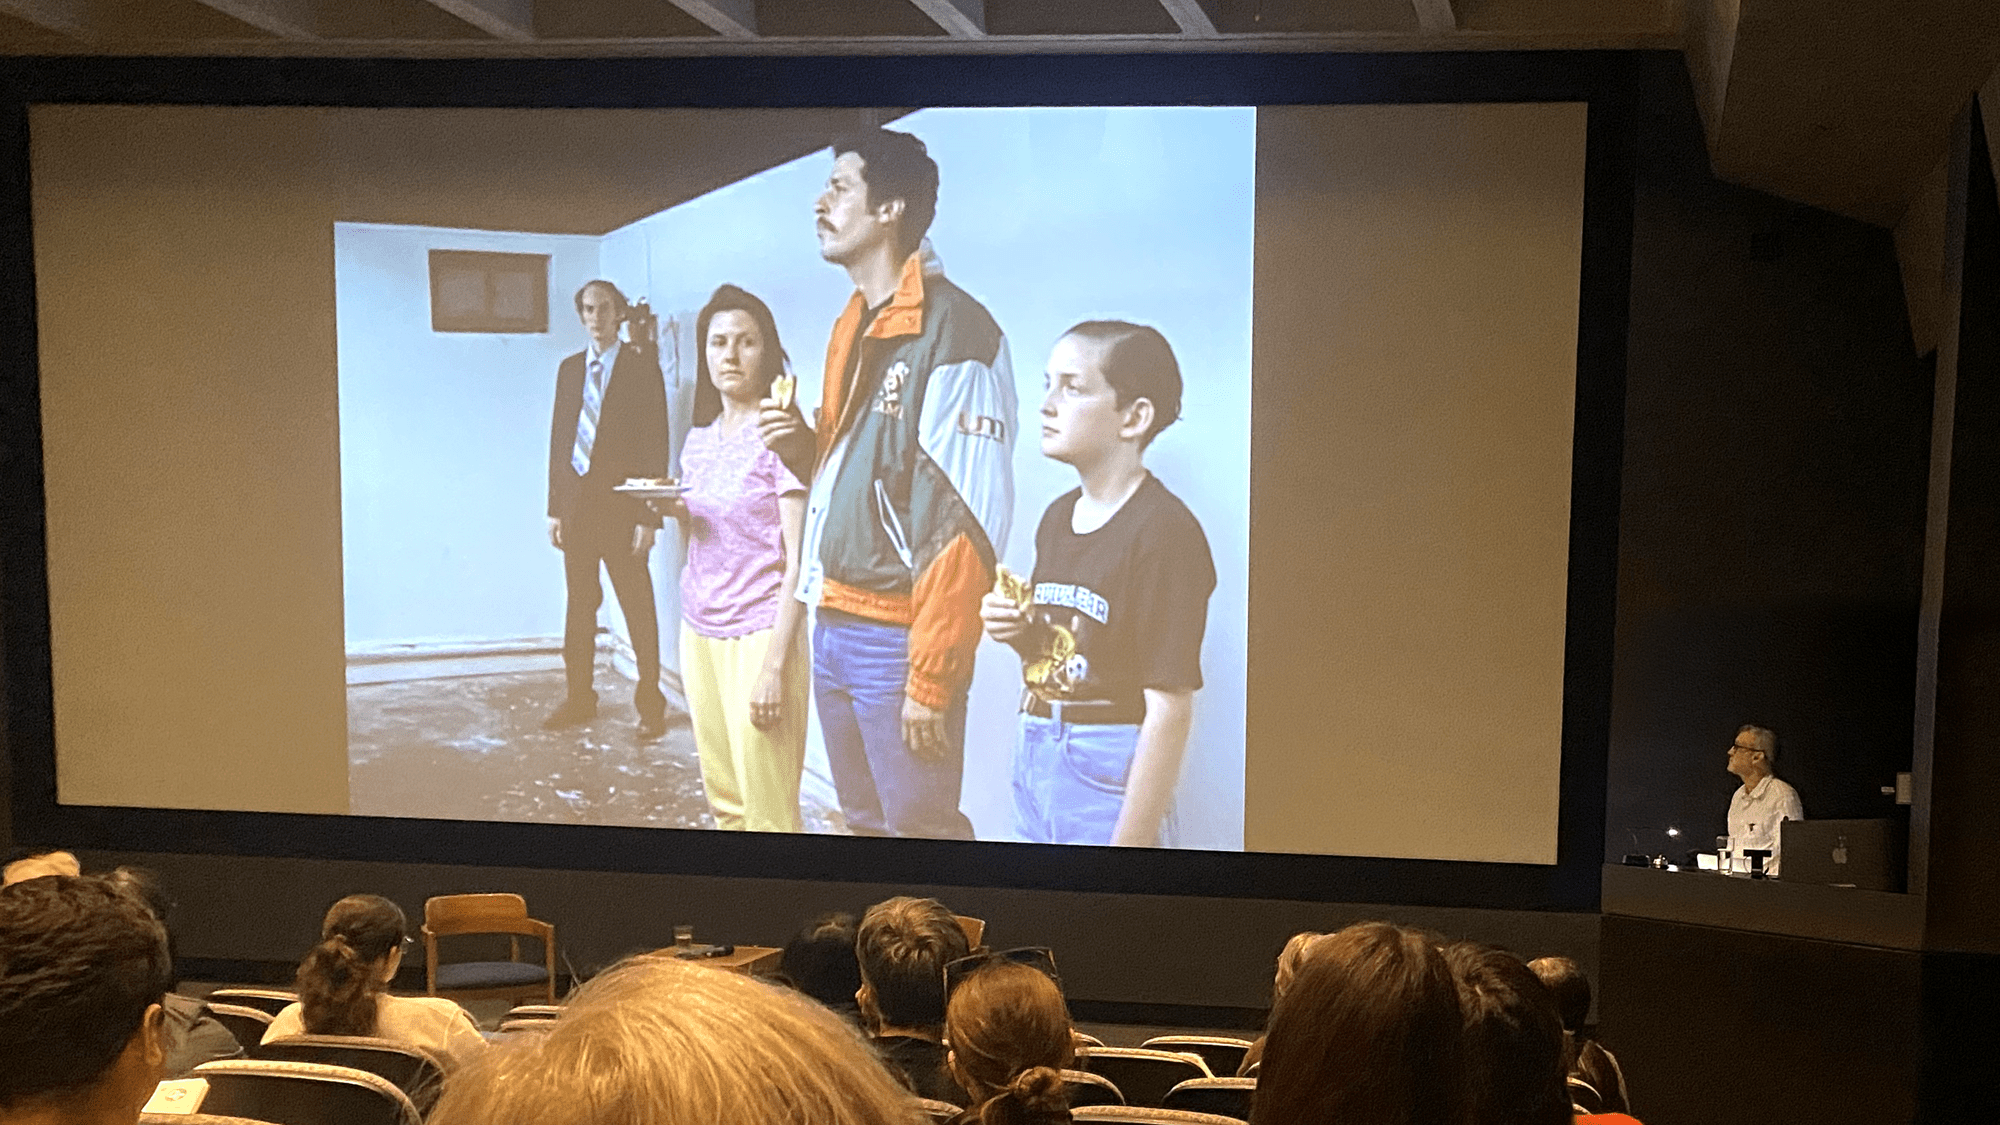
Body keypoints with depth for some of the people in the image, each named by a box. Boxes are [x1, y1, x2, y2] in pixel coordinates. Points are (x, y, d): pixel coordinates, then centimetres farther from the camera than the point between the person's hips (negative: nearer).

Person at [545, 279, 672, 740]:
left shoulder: (642, 366, -3)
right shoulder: (570, 369, 13)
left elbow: (656, 442, -7)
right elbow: (559, 439, 13)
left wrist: (649, 516, -12)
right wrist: (555, 508, 7)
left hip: (621, 507, -5)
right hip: (576, 506, 5)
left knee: (638, 608, 0)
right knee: (579, 605, 11)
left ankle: (650, 702, 9)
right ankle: (580, 698, 21)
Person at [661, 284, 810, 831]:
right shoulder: (699, 440, 11)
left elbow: (798, 560, -12)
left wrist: (774, 666, -18)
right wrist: (675, 509, -1)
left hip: (759, 634, -6)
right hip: (699, 629, 7)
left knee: (767, 812, -3)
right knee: (724, 799, 11)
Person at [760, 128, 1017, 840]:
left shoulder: (952, 329, -15)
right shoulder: (852, 328, 14)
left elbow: (966, 519, -20)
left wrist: (932, 680, -21)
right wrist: (801, 447, 1)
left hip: (897, 639, -9)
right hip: (833, 625, 9)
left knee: (919, 826, 0)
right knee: (863, 824, 17)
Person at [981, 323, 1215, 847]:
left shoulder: (1164, 530, -15)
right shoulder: (1057, 517, 9)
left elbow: (1169, 709, -18)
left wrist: (1131, 840, -19)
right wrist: (1020, 634, -1)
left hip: (1109, 767, -7)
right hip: (1033, 757, 7)